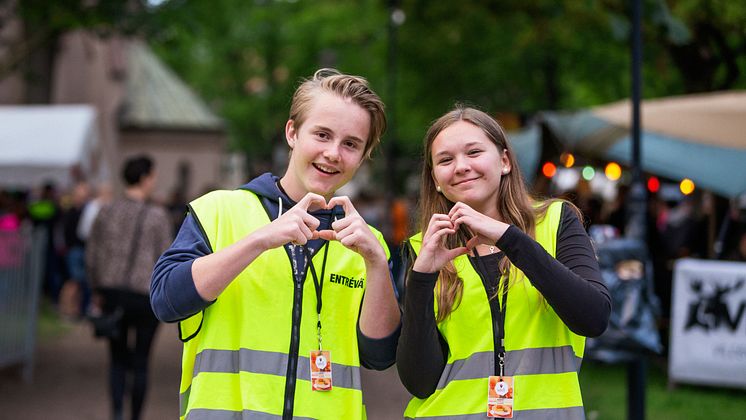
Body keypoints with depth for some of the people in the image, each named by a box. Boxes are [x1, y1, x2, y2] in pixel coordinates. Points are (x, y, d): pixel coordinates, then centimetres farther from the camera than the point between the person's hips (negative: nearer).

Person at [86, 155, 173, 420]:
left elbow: (91, 256, 6)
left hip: (112, 292, 3)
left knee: (118, 359, 14)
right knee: (140, 362, 9)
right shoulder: (157, 216, -8)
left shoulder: (106, 212, 3)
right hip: (146, 294, -3)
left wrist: (98, 290, 17)